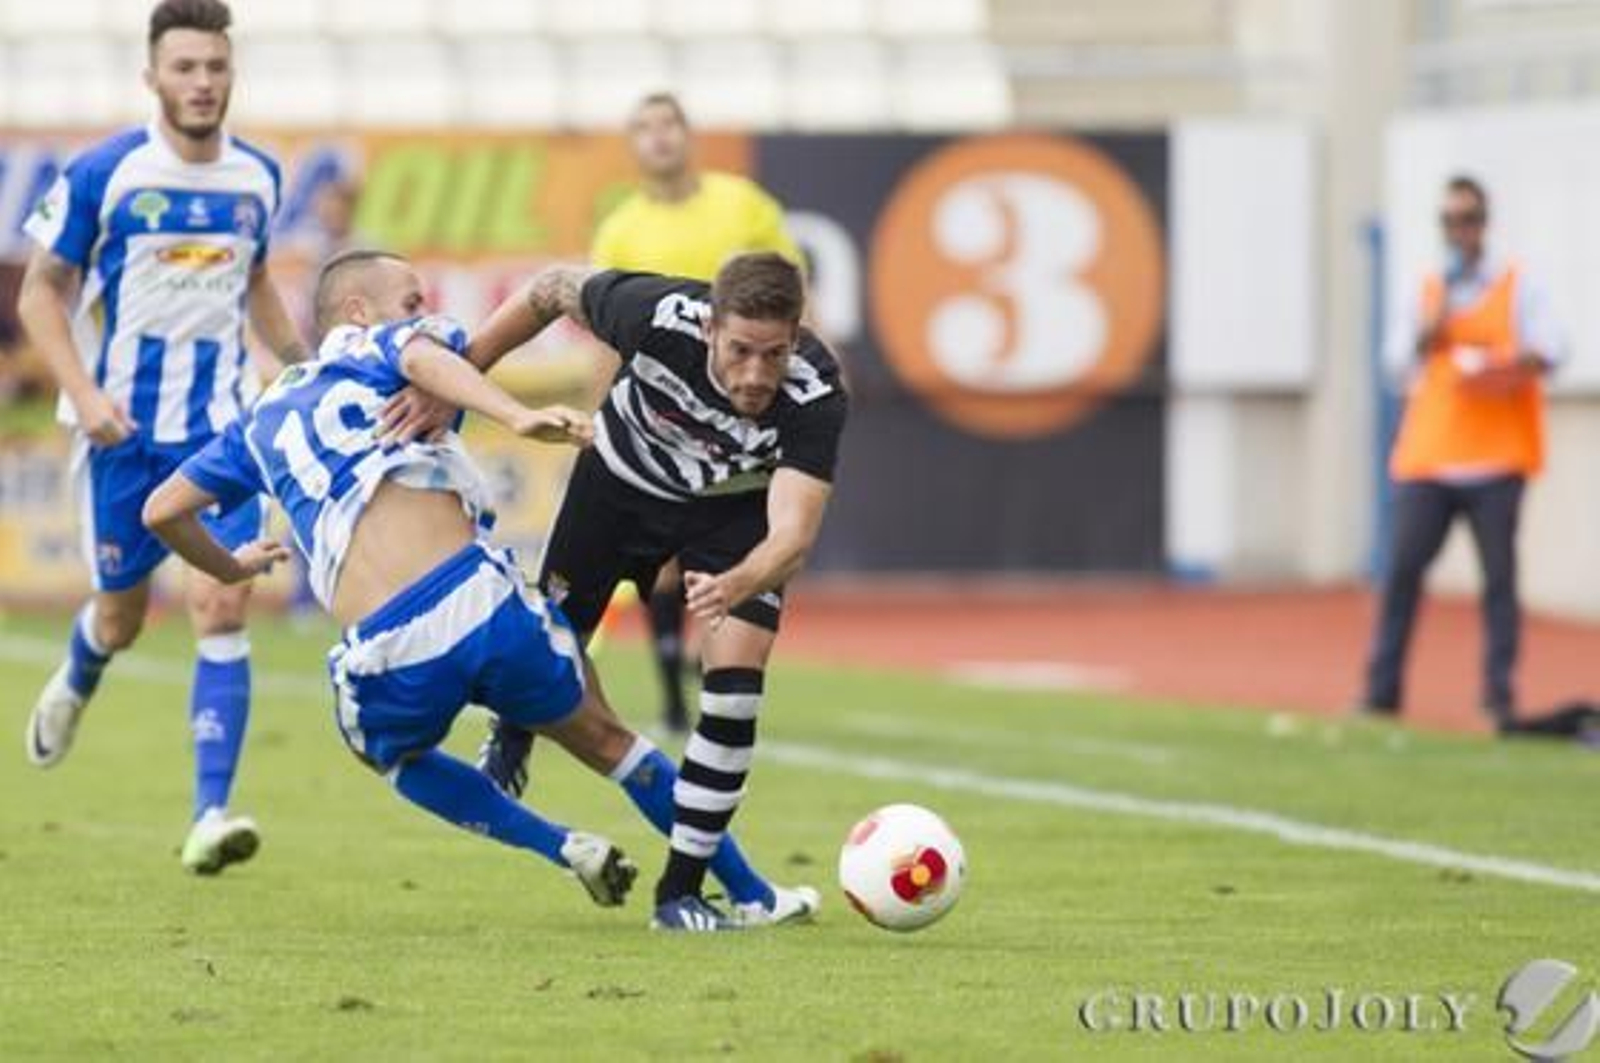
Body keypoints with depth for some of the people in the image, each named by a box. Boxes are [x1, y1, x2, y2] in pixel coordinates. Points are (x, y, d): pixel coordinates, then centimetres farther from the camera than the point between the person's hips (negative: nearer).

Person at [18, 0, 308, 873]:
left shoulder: (257, 177, 2)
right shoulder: (103, 174, -10)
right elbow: (41, 291, -5)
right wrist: (82, 393, -17)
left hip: (223, 427, 2)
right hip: (125, 429, -2)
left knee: (221, 607, -14)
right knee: (121, 615, 12)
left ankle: (211, 815, -16)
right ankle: (74, 686, 50)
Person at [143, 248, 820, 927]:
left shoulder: (265, 418, 27)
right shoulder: (377, 348, 16)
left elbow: (162, 510, 27)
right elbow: (423, 356, -10)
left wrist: (227, 568, 47)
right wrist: (517, 417, -28)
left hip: (386, 655, 2)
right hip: (480, 597, -2)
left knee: (394, 754, 37)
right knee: (605, 740, 22)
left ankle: (561, 847, 20)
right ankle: (754, 896, 27)